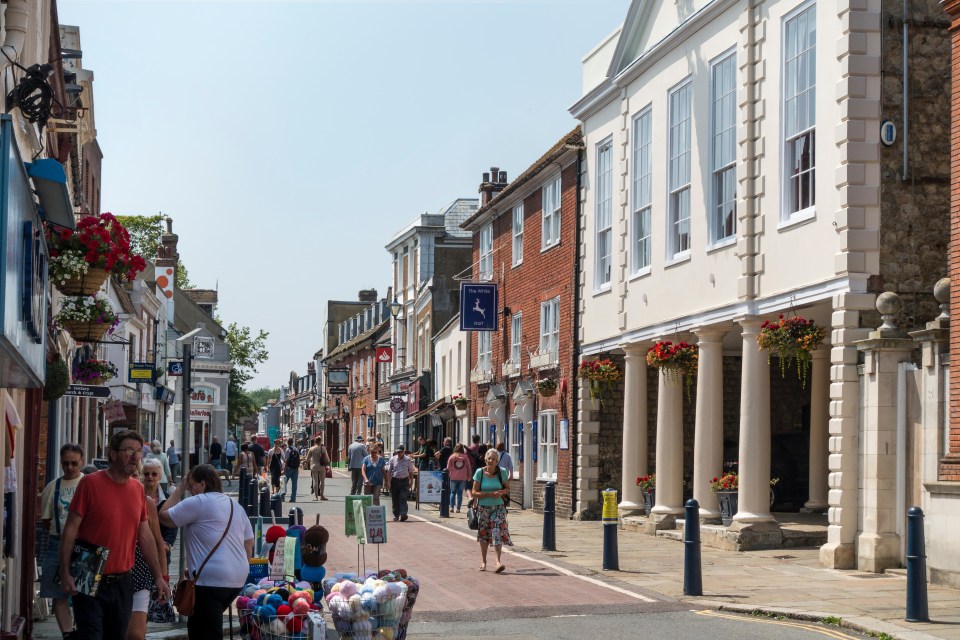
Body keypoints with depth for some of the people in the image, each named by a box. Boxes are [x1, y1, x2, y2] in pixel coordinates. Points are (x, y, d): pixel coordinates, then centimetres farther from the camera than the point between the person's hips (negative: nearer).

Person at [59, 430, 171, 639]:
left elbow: (145, 536, 13)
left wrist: (158, 576, 11)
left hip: (123, 582, 5)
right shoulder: (90, 483, -9)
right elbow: (70, 530, -9)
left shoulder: (138, 489, 7)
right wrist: (65, 573, -15)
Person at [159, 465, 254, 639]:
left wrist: (180, 488, 4)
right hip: (237, 579, 9)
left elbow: (164, 516, -3)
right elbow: (249, 544, 20)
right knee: (197, 625, 22)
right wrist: (241, 568, 27)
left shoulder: (198, 502, -8)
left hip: (210, 580, -9)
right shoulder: (235, 505, 18)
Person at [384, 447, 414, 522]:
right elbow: (388, 471, 4)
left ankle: (403, 514, -23)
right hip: (394, 480, 2)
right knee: (395, 499, 6)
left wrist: (411, 481, 8)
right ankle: (396, 515, 17)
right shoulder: (392, 459, 4)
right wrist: (388, 482, -3)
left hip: (404, 480, -2)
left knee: (403, 498, -13)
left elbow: (411, 471, 12)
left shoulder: (408, 460, 4)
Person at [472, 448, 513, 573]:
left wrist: (501, 492, -15)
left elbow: (508, 489, 7)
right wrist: (490, 494, -18)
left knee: (497, 533, -13)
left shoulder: (502, 472, -3)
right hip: (483, 507, 1)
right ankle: (483, 561, 25)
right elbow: (475, 493, -6)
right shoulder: (480, 472, -6)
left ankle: (498, 561, -17)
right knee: (483, 534, 11)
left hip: (498, 508, -1)